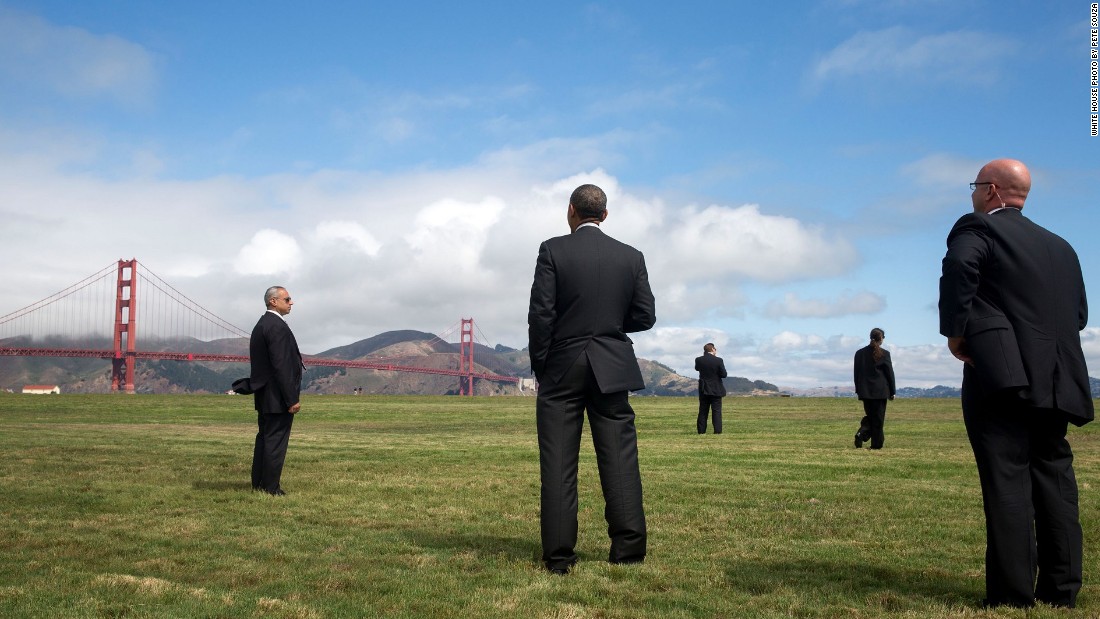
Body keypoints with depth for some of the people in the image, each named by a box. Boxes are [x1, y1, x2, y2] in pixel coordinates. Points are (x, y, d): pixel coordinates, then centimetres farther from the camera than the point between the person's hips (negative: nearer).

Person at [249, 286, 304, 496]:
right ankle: (270, 488, 3)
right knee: (276, 441, -3)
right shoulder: (277, 326, -17)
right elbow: (281, 366, -23)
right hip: (278, 396, -10)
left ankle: (258, 484, 24)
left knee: (264, 438, 16)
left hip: (263, 394, 10)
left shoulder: (261, 325, 15)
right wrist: (291, 399, -21)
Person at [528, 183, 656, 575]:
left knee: (558, 464, 3)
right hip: (612, 369, 2)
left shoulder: (553, 251, -5)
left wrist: (539, 367, 1)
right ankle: (629, 550, 8)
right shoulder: (631, 256, 4)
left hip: (562, 369, -2)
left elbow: (541, 313, -9)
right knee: (619, 458, 6)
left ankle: (558, 556, 4)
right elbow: (645, 316, 5)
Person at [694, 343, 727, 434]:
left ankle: (701, 431, 9)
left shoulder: (699, 360, -5)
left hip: (703, 390, 3)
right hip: (716, 390, -3)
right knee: (717, 411, 2)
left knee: (703, 411, 9)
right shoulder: (718, 360, -13)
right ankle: (717, 431, -3)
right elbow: (724, 374, -10)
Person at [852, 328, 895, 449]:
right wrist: (892, 392, 5)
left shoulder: (860, 353, 2)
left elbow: (856, 373, 6)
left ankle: (861, 434, -8)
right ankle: (876, 444, 5)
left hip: (865, 391, 3)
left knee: (870, 415, 16)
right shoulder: (884, 354, -7)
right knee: (878, 418, 4)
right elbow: (889, 373, -2)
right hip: (880, 391, -3)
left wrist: (858, 390, 14)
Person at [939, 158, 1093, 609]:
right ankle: (1061, 591, 13)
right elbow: (1079, 313, 16)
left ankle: (1012, 595, -7)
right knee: (1055, 480, 10)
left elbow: (960, 266, -22)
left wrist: (956, 332, -14)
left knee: (1008, 482, -7)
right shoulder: (1060, 246, 22)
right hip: (1055, 380, 7)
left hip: (1003, 375, -7)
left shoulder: (977, 227, -1)